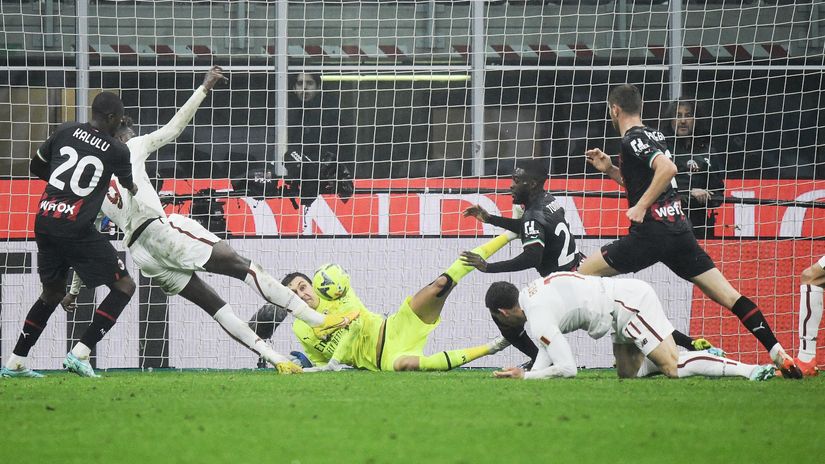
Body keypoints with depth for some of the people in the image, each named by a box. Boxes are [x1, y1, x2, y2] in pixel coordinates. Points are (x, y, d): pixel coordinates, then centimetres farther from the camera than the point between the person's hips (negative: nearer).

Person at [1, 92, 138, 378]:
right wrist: (132, 193, 45)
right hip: (76, 227, -6)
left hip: (44, 222, 6)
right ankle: (79, 354, -7)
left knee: (53, 291, 23)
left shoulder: (66, 132, 9)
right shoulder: (117, 150, 0)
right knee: (124, 286, 4)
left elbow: (35, 167, 20)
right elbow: (130, 188, 21)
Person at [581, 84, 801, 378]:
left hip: (652, 231, -8)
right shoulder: (652, 135, 21)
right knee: (728, 295, 1)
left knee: (585, 272, 1)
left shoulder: (632, 139, -6)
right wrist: (609, 169, 25)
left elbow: (667, 168, -23)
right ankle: (778, 352, -10)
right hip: (679, 229, 8)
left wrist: (641, 207, -19)